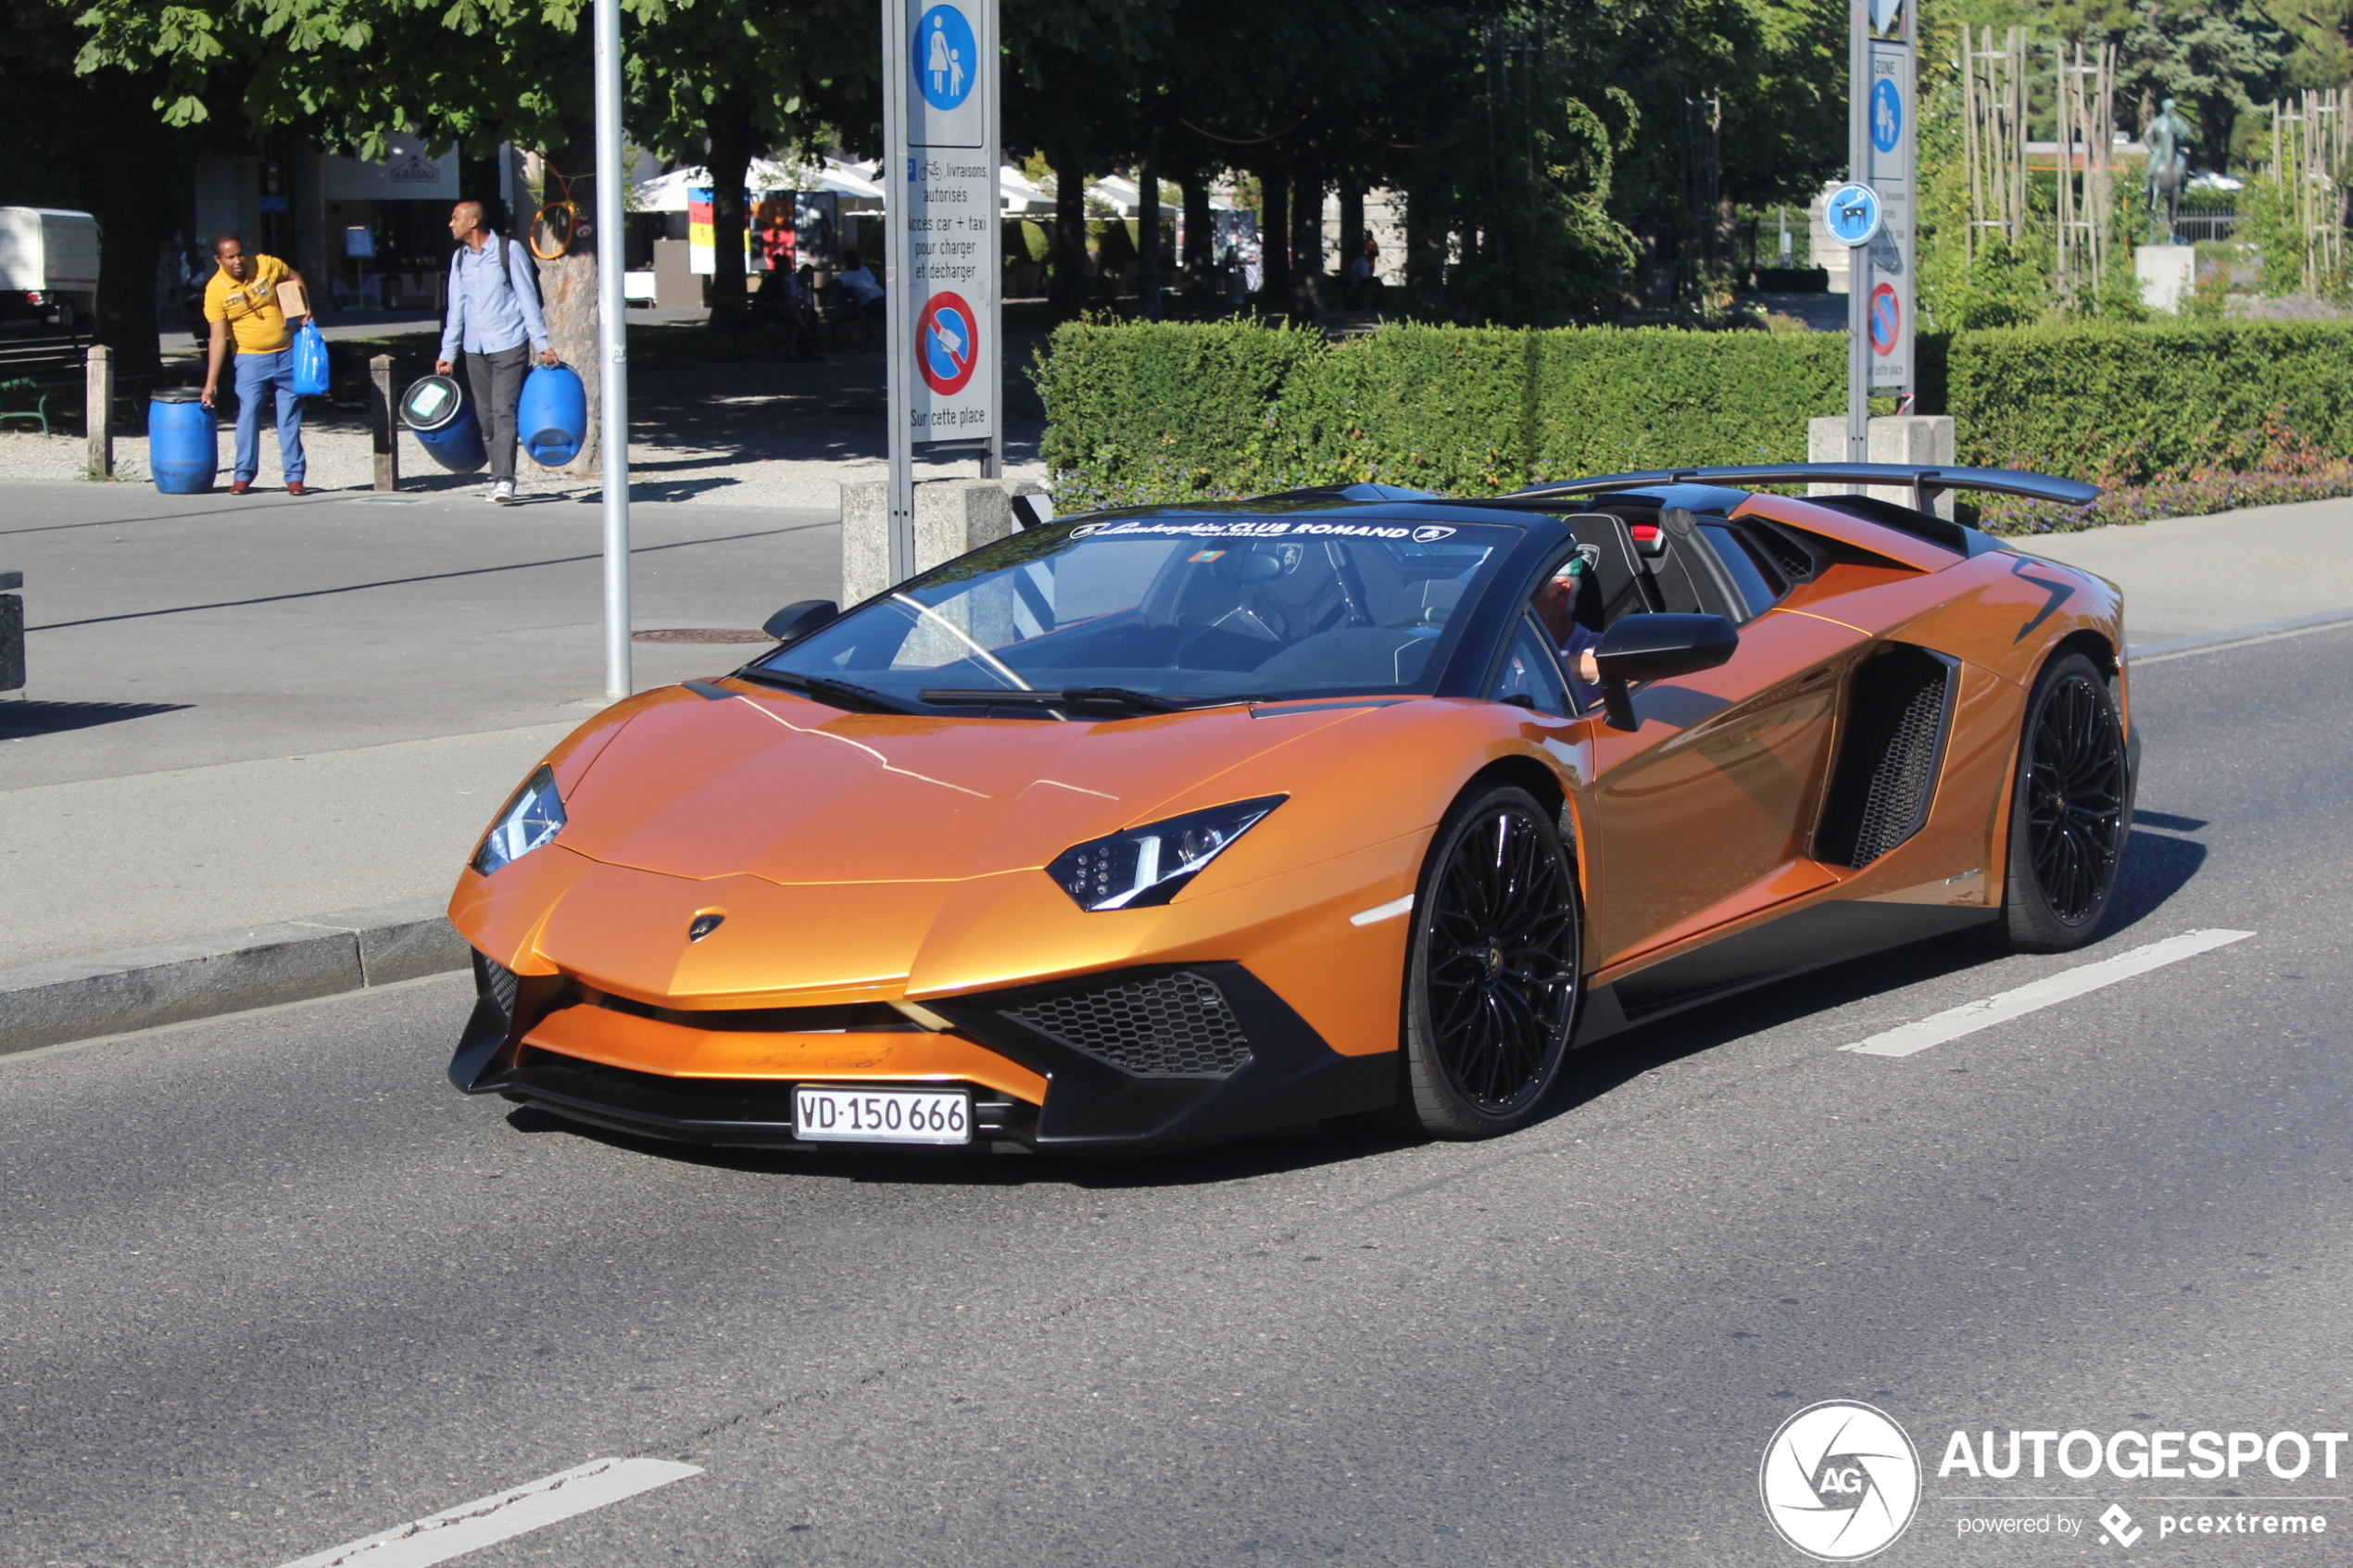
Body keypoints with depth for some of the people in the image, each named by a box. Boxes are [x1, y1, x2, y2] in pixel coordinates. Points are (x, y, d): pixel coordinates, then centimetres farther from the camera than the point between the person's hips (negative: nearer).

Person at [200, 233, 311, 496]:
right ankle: (243, 476, -1)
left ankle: (294, 476, 8)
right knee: (248, 415, -8)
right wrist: (211, 382, -17)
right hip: (250, 359, -2)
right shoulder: (215, 290, -13)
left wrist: (303, 309, -1)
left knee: (290, 417, 4)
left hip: (287, 353, 2)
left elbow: (294, 278, 13)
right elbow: (218, 339, -13)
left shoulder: (267, 265, -9)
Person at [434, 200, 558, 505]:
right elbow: (456, 308, 17)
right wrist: (448, 353, 15)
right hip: (475, 350, 5)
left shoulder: (509, 251, -4)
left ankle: (505, 481, -19)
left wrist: (541, 344, -8)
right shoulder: (460, 257, 12)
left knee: (503, 412, -14)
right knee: (486, 417, 5)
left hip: (508, 345, -5)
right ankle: (498, 479, 12)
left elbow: (528, 300, -4)